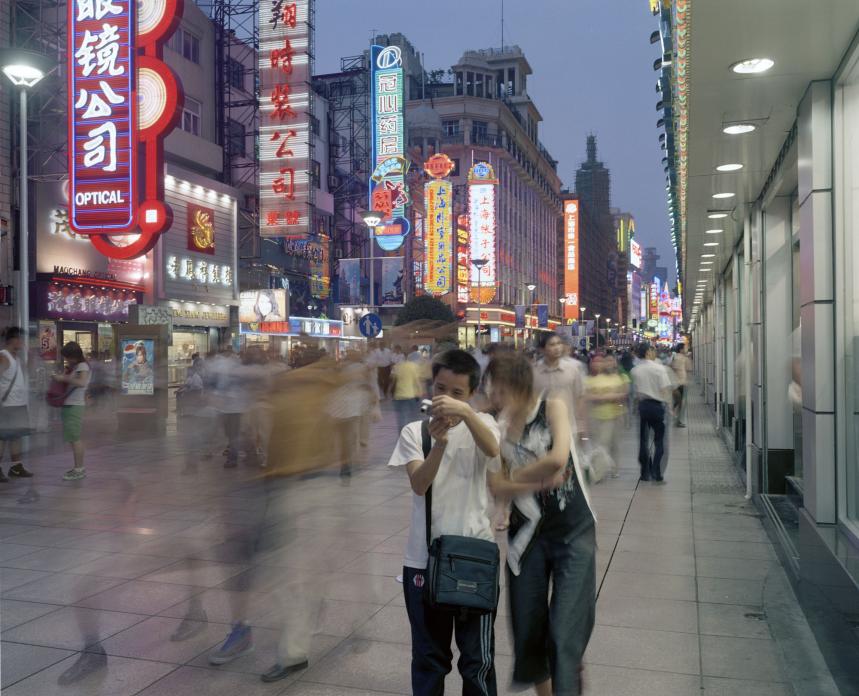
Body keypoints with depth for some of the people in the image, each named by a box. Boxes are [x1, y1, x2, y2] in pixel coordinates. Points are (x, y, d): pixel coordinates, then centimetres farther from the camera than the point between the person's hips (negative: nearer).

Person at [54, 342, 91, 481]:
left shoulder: (83, 366, -12)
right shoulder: (72, 366, 16)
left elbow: (81, 382, -27)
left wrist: (63, 378, -22)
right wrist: (59, 375, 1)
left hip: (75, 406, -9)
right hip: (68, 405, 9)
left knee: (74, 438, -9)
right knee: (73, 438, 13)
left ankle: (80, 469, -6)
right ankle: (77, 467, 20)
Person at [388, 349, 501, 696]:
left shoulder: (481, 423, -1)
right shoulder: (414, 431, 1)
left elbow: (492, 450, -24)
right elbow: (419, 484, -14)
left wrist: (465, 412, -41)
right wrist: (439, 442, -30)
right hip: (424, 559, 1)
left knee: (478, 659, 9)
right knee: (428, 657, 15)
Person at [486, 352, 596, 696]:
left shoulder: (552, 406, -10)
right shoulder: (498, 425, -1)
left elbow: (558, 458, -25)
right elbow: (495, 485, -9)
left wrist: (514, 477, -12)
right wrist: (539, 482, -23)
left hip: (573, 531, -4)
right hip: (527, 533, 4)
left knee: (565, 634, -8)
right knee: (528, 629, 12)